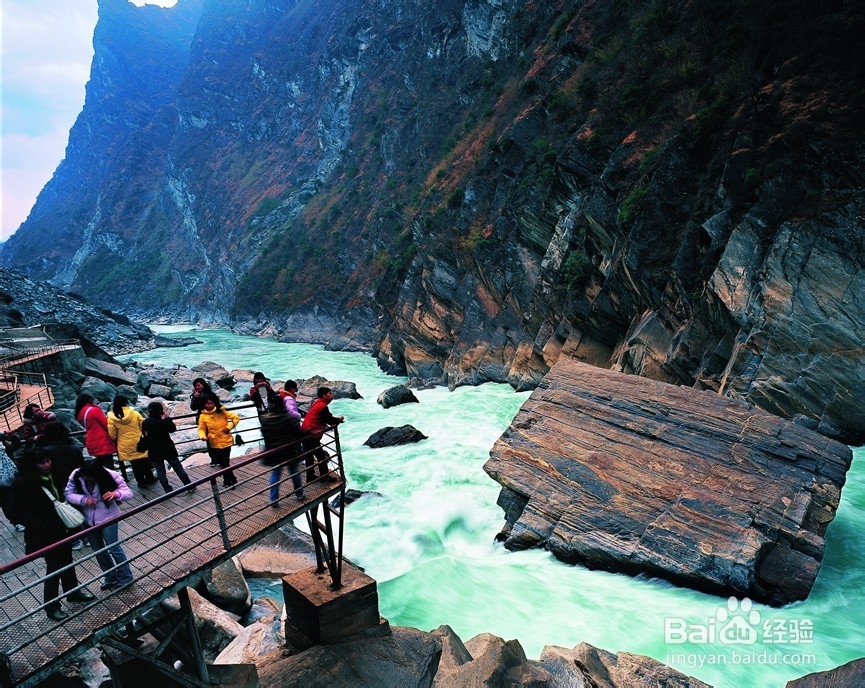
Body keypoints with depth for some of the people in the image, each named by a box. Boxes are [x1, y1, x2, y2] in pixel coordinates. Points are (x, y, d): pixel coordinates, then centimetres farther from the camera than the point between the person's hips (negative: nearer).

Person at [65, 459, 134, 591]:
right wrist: (83, 499, -25)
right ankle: (110, 577, 40)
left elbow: (128, 493, -19)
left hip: (107, 517, -5)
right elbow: (68, 493, -6)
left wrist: (116, 493, -41)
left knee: (113, 548, 3)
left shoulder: (110, 476, -24)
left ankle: (125, 578, 23)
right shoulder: (76, 476, -16)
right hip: (88, 519, 5)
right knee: (98, 550, 19)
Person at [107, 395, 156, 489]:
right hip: (139, 443, 0)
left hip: (126, 447, 0)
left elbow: (112, 436, -8)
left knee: (135, 465, 14)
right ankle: (149, 478, 32)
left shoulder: (111, 418, -12)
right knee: (145, 461, 18)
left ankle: (141, 482, 24)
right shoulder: (135, 414, -11)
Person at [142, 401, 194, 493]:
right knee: (178, 467, 9)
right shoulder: (163, 422, -20)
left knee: (160, 471, 12)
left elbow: (145, 433, 9)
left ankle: (168, 490, 12)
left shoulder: (145, 423, -8)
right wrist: (166, 417, -2)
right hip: (168, 449, -3)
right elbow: (173, 428, -6)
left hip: (154, 451, 3)